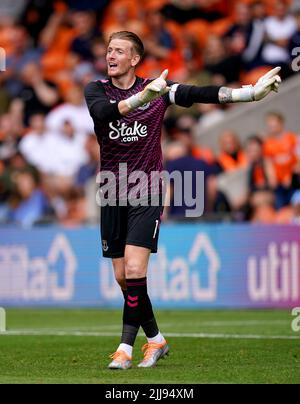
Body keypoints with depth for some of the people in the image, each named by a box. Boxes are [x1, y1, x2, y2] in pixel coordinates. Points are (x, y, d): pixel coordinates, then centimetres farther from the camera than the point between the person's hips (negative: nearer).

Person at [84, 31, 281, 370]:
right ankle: (156, 339, 25)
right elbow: (102, 112, -24)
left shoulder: (157, 90, -3)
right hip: (113, 197, 3)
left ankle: (126, 347, -10)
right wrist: (141, 98, -41)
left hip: (146, 194, -3)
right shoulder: (96, 89, -2)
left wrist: (254, 91, -22)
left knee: (134, 272, -17)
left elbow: (200, 94, -11)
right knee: (122, 277, 7)